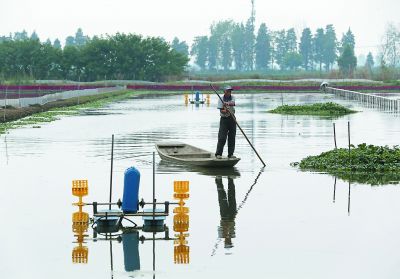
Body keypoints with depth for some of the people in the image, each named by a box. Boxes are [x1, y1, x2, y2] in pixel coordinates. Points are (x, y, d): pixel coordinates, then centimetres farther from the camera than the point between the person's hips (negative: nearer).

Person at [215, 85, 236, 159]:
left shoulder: (232, 98, 5)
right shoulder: (221, 99, -5)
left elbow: (233, 103, -18)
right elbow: (221, 110, -12)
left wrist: (228, 104, -39)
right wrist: (225, 111, -33)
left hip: (232, 119, 4)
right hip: (224, 119, -4)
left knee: (232, 137, 5)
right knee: (222, 137, -8)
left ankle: (230, 154, 11)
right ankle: (218, 153, -5)